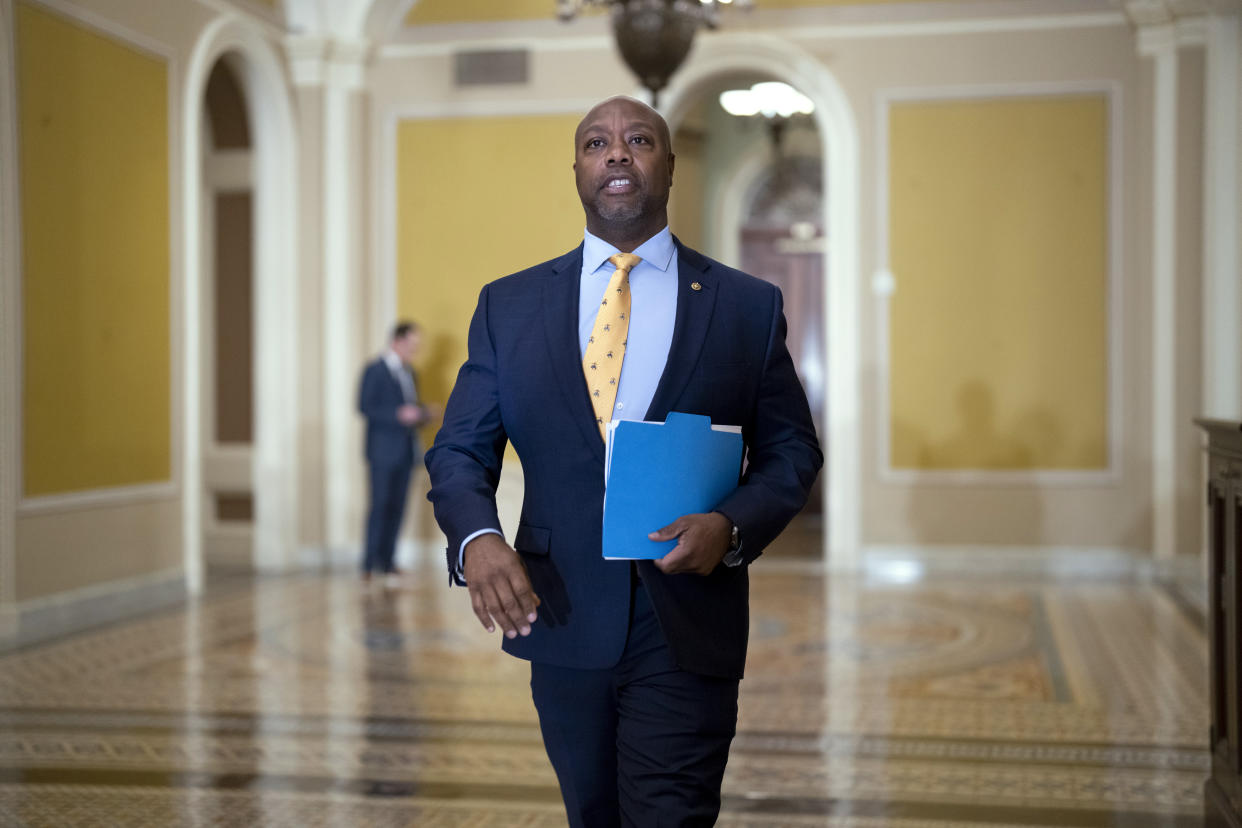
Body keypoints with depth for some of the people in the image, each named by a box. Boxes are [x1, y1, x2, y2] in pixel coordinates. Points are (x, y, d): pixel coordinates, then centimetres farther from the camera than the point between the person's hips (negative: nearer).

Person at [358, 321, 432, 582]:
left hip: (405, 450, 7)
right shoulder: (375, 370, -6)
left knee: (397, 507, 4)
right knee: (381, 505, -8)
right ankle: (369, 563, -4)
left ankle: (387, 561, 9)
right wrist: (399, 414, -21)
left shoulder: (408, 372, 18)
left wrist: (421, 413, 4)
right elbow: (365, 407, -13)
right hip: (383, 450, -7)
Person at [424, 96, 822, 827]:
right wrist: (476, 538, -17)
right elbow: (460, 448, 5)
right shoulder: (510, 305, 6)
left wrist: (732, 527, -15)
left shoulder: (749, 306, 2)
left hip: (687, 631, -2)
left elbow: (791, 450, 5)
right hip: (560, 621, 3)